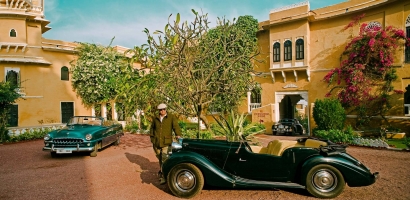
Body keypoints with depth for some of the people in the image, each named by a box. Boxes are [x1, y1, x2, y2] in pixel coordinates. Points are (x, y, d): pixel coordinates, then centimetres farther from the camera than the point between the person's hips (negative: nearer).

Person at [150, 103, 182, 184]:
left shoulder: (171, 117, -2)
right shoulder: (155, 118, 8)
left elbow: (176, 126, -14)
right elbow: (152, 128, 20)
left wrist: (178, 134, -30)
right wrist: (152, 137, 16)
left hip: (166, 142, -4)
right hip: (156, 143, 4)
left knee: (164, 159, -10)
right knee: (160, 158, 18)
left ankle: (163, 177, -4)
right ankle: (161, 171, 39)